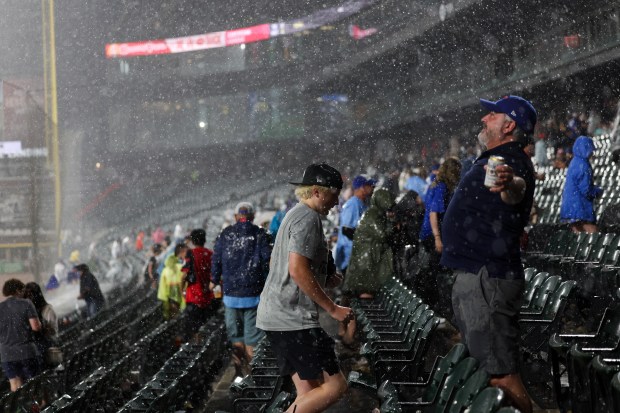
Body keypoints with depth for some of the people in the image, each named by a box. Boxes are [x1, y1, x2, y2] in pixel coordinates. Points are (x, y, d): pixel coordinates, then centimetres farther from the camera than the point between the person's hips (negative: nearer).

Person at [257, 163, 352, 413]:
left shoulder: (294, 215, 22)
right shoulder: (308, 218, -11)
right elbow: (297, 270, -22)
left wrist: (326, 280, 16)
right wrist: (333, 308, -16)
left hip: (274, 316, 11)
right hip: (292, 319, -11)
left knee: (310, 393, 9)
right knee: (335, 386, -11)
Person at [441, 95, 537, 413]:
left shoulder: (510, 162, -19)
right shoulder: (496, 161, 16)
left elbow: (519, 188, -45)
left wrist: (510, 185, -67)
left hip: (486, 278, -11)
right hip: (478, 274, 11)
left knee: (501, 369, -10)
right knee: (498, 362, 21)